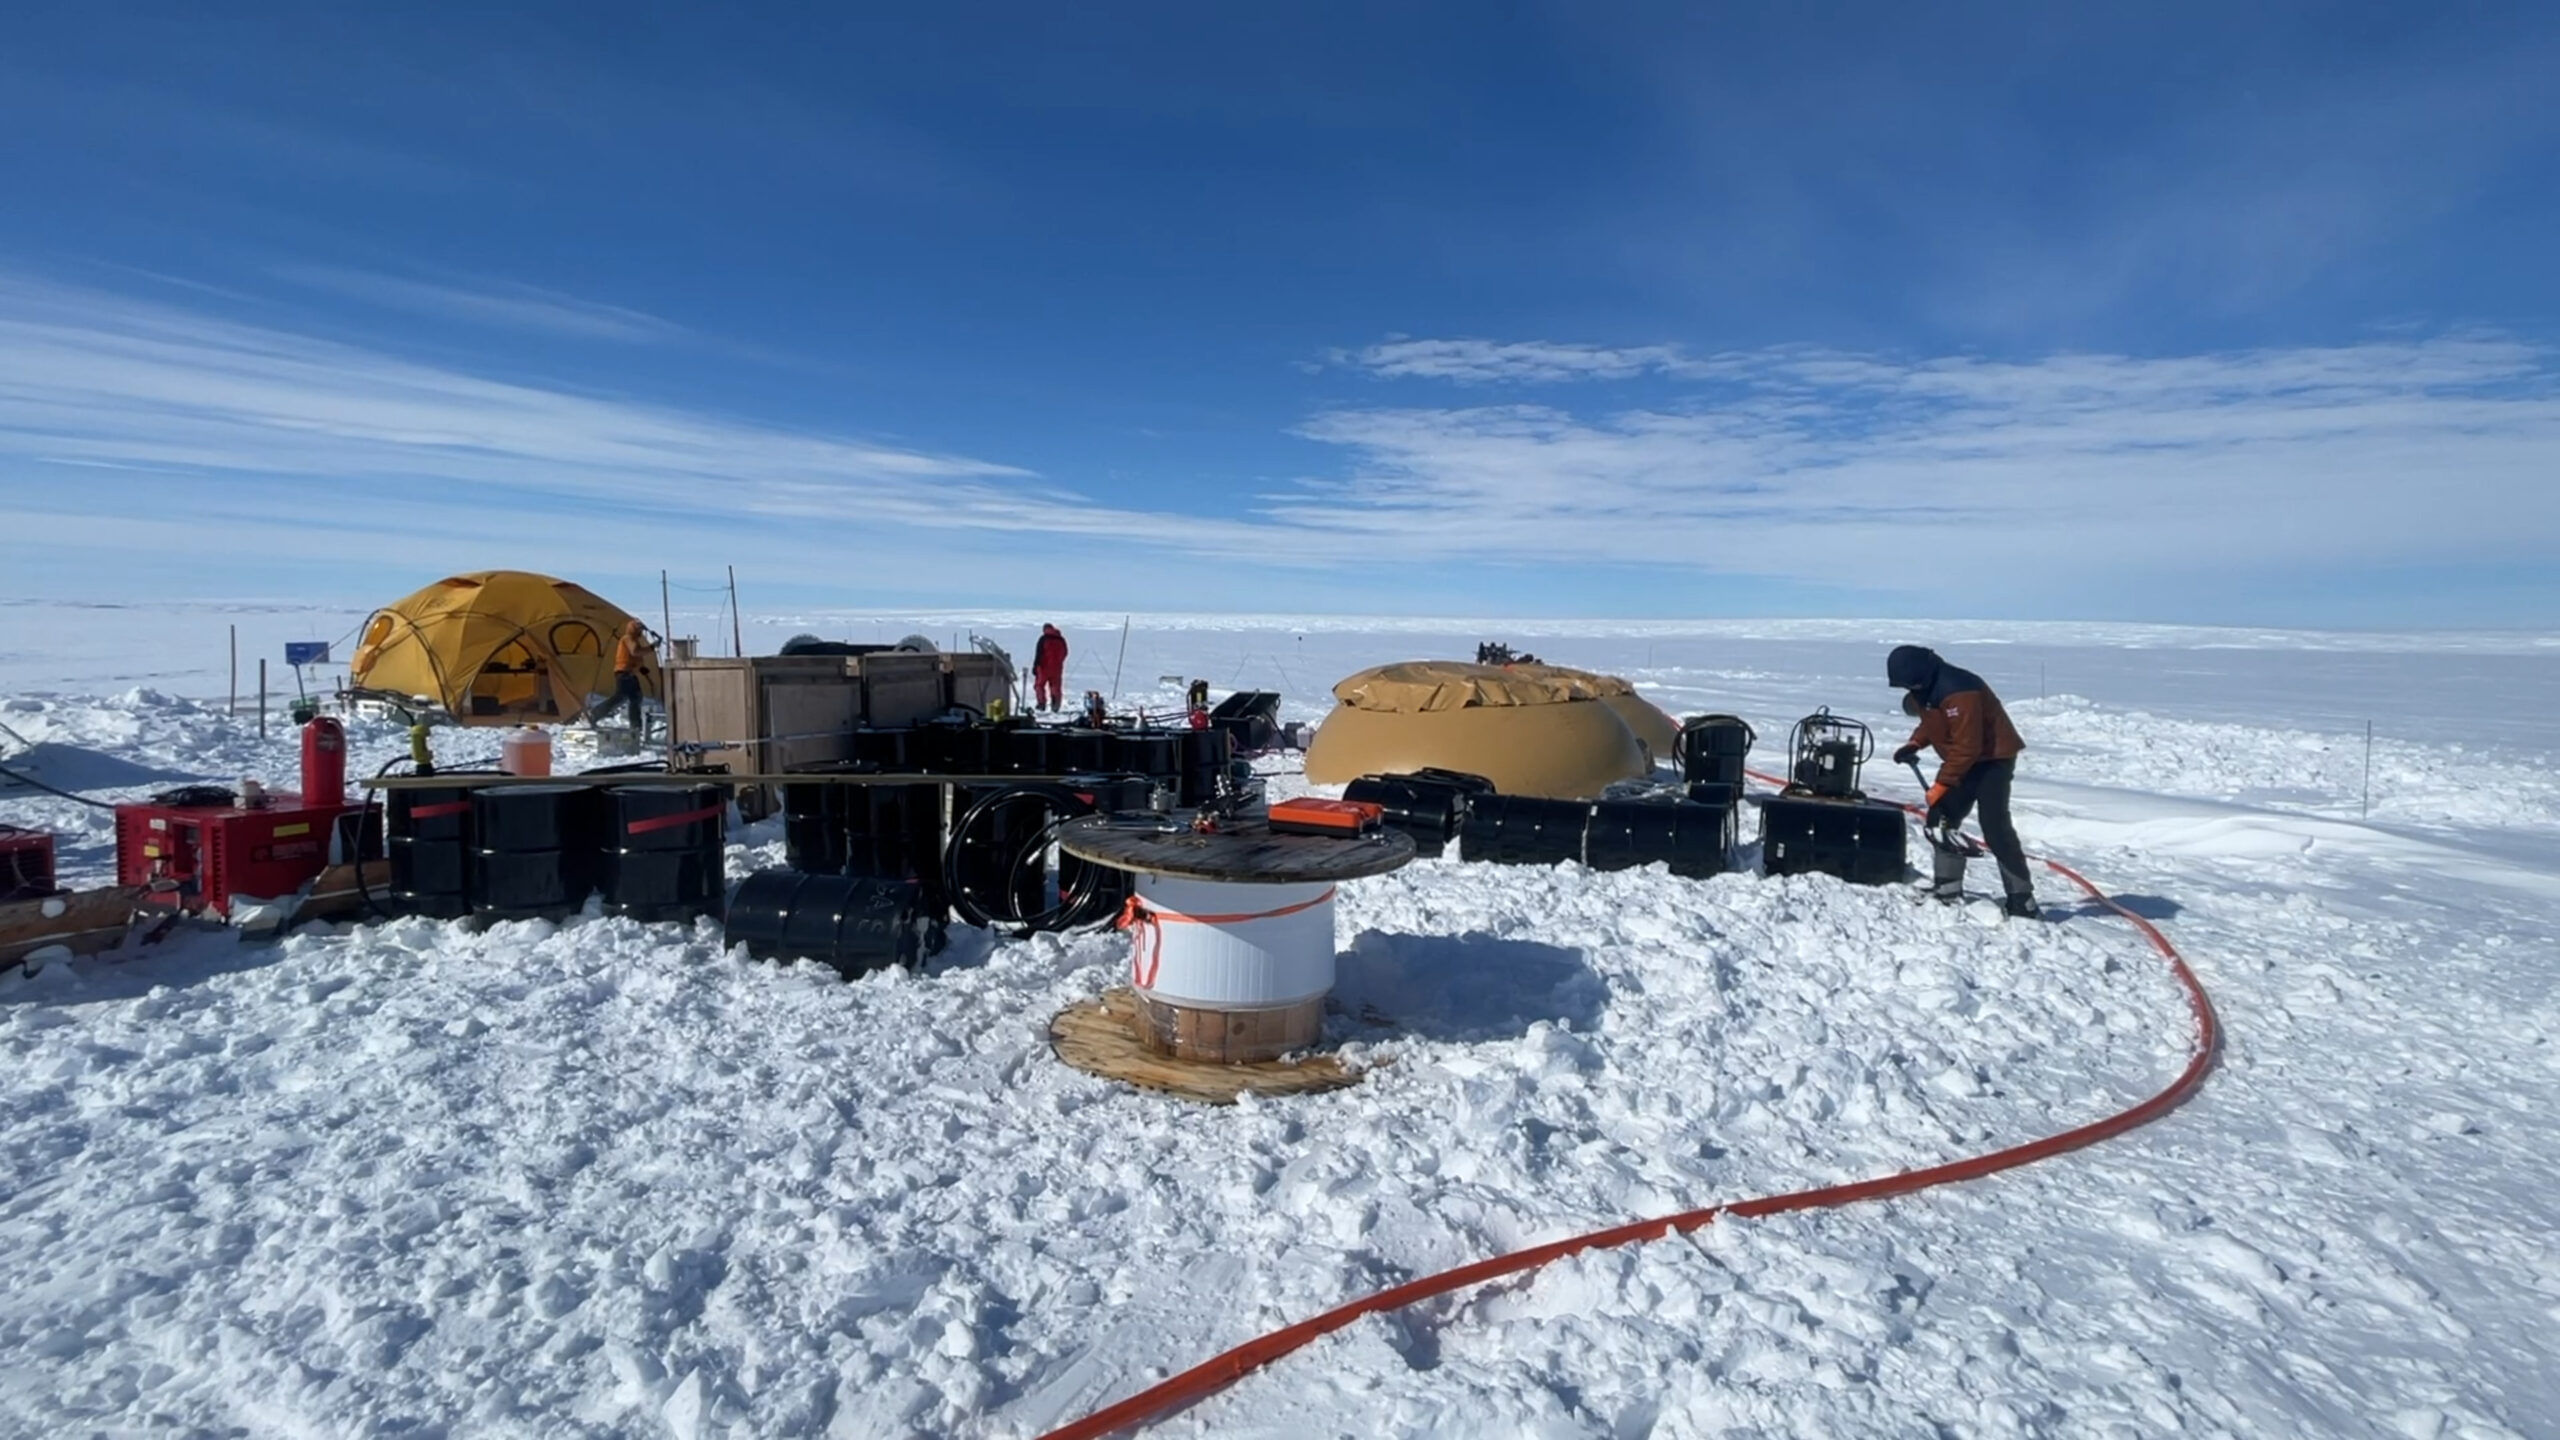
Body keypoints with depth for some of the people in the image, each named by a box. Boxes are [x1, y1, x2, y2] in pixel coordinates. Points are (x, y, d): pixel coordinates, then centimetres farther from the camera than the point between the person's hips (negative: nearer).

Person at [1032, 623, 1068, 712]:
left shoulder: (1043, 639, -8)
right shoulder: (1061, 639, 6)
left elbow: (1038, 653, -11)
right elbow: (1064, 653, 14)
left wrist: (1035, 666, -8)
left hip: (1044, 667, -4)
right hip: (1057, 667, 4)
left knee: (1039, 685, 7)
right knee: (1056, 687, 9)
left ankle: (1041, 703, -2)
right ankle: (1055, 705, 3)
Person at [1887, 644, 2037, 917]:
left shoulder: (1958, 692, -30)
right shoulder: (1924, 691, 0)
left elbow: (1966, 747, -29)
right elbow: (1931, 723, 18)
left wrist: (1940, 785, -26)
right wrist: (1913, 744, -1)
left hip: (1994, 756, -10)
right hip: (1965, 759, 10)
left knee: (1994, 826, -16)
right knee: (1942, 819, 5)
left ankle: (2022, 898, -11)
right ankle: (1948, 887, 12)